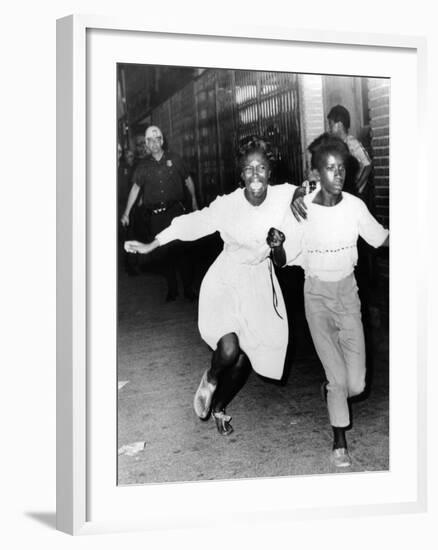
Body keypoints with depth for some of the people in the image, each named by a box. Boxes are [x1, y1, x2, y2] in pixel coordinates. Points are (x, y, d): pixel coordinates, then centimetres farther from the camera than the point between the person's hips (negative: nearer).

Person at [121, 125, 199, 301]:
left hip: (174, 210, -2)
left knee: (176, 249, -11)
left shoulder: (174, 159, 6)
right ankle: (172, 289, 16)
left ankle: (188, 288, 1)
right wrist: (126, 212, -3)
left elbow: (188, 180, 17)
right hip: (154, 215, 2)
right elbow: (135, 188, 3)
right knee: (163, 252, 4)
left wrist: (194, 201, 20)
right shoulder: (143, 165, 7)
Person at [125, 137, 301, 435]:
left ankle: (219, 407, 38)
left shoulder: (283, 196, -13)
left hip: (260, 283, 3)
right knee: (228, 349, -23)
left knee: (245, 359, 9)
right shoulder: (227, 204, -18)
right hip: (226, 281, -3)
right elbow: (192, 223, -9)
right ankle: (210, 380, 15)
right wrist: (151, 245, -7)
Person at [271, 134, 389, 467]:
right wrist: (276, 246, -29)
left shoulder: (354, 206, -8)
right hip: (317, 294, -2)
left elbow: (381, 238, 6)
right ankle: (340, 442, 21)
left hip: (347, 292, 2)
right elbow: (284, 260, -8)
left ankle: (332, 391, 36)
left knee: (356, 383, -1)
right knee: (338, 377, -3)